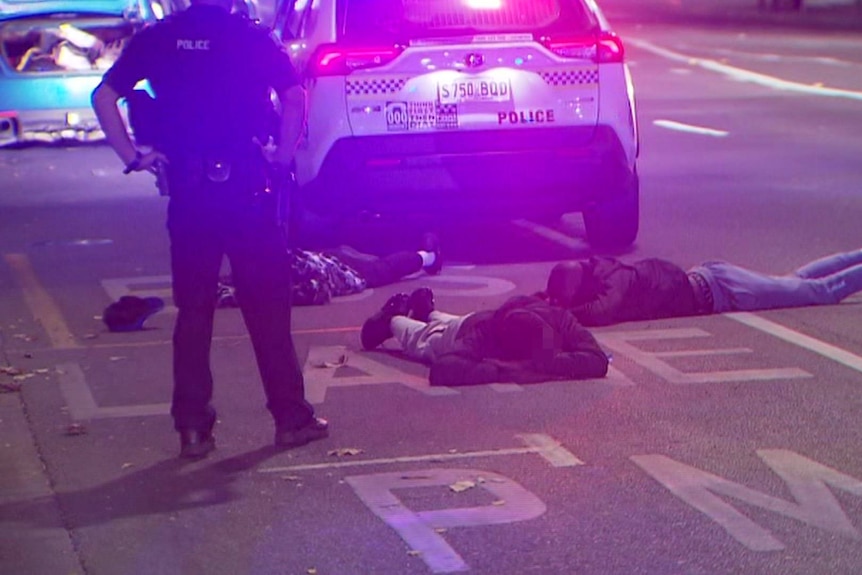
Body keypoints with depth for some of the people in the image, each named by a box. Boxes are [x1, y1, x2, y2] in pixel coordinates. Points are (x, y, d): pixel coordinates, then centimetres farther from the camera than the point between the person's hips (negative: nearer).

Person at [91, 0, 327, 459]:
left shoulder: (157, 38, 7)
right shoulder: (250, 37, -1)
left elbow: (104, 96, 3)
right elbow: (294, 96, -11)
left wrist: (132, 155, 6)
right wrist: (283, 155, -2)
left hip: (188, 192, 2)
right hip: (248, 189, -2)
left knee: (193, 310, 9)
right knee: (267, 307, 5)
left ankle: (193, 427, 9)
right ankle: (291, 417, 10)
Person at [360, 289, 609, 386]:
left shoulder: (559, 321, -46)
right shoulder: (485, 332, -51)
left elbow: (597, 362, -54)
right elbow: (441, 370, -62)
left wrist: (544, 363, -63)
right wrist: (505, 370, -66)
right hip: (461, 332, -4)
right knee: (419, 340, 32)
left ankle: (428, 312, 67)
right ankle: (394, 318, 59)